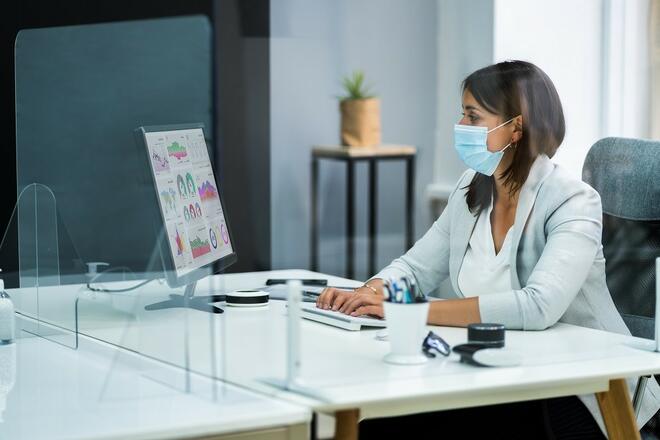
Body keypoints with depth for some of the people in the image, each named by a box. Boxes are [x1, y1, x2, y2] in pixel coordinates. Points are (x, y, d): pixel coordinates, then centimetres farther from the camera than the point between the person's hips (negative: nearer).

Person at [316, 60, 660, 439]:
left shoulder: (574, 202, -18)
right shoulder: (472, 189, 4)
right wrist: (366, 295, -12)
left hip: (576, 391, -6)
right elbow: (416, 268, 12)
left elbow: (537, 307, -32)